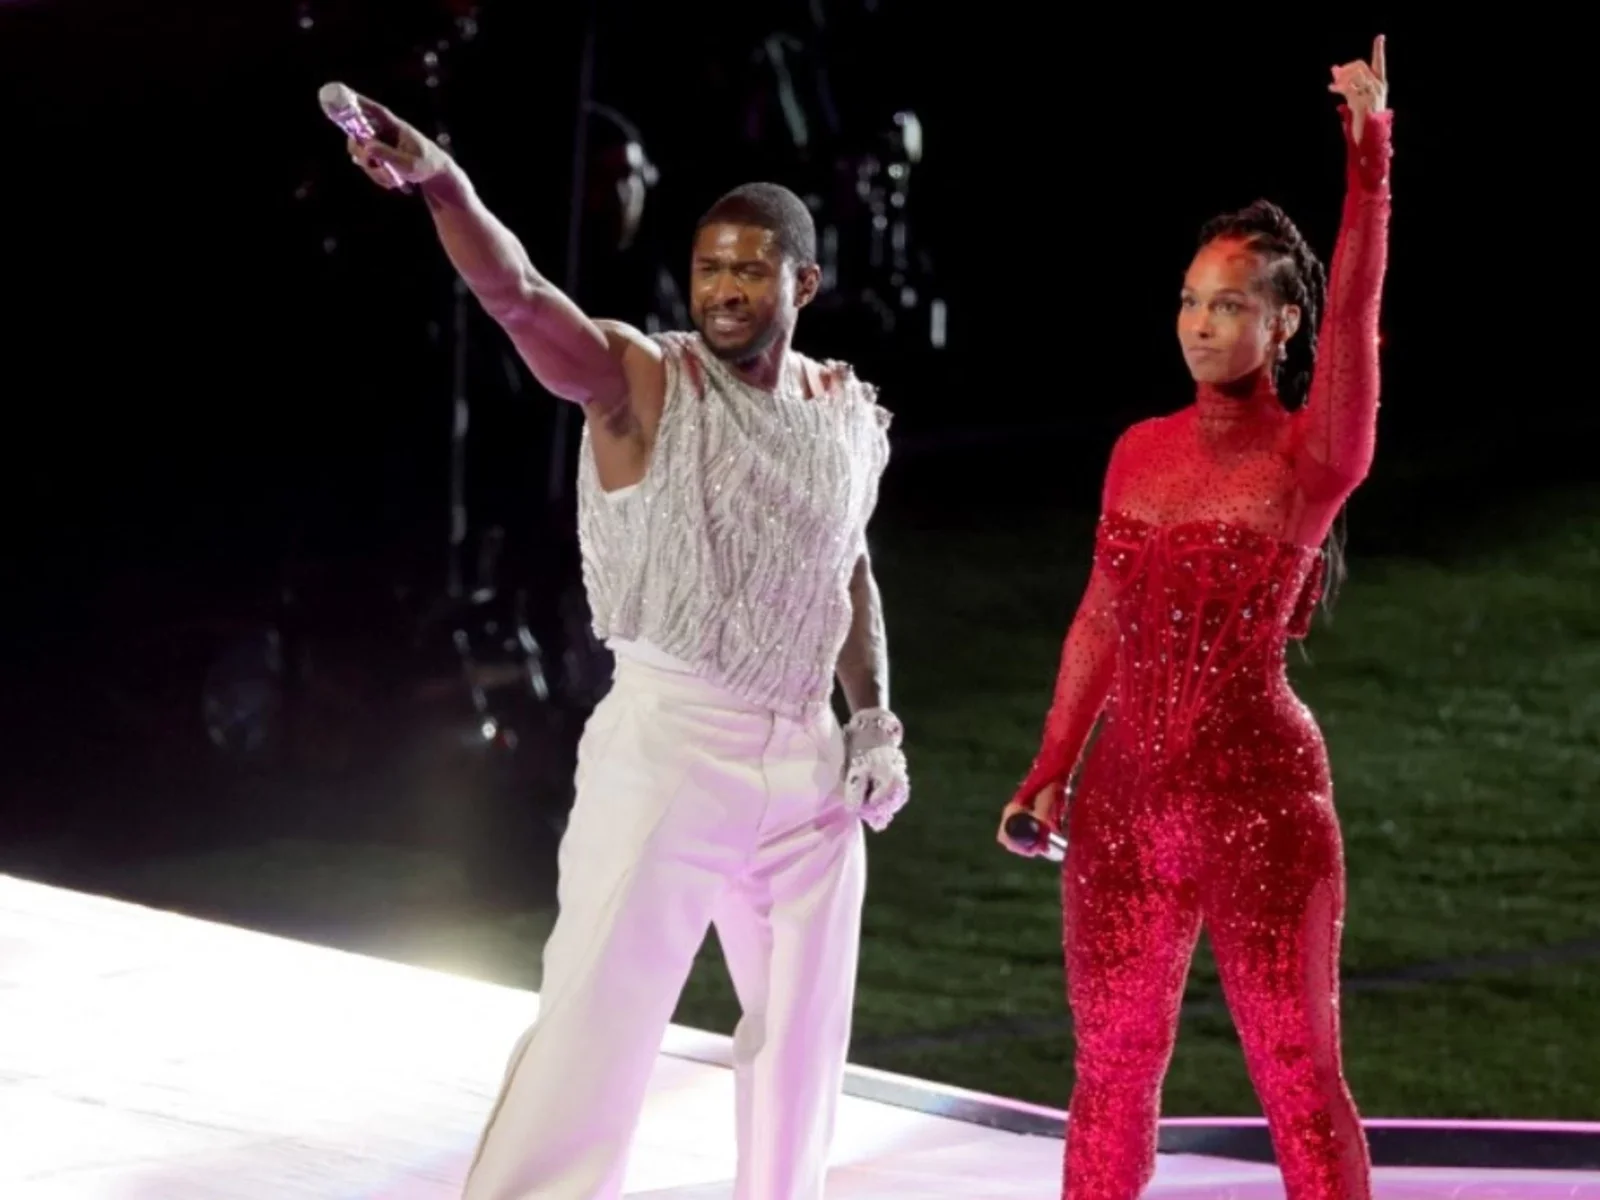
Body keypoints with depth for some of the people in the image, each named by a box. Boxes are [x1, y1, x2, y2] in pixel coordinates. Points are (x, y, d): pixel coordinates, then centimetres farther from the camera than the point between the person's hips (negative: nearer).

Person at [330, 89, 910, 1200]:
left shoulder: (849, 414, 8)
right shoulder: (644, 383, -9)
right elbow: (520, 295, -26)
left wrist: (875, 718, 11)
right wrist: (440, 183, -43)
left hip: (808, 768, 5)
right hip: (666, 745, -5)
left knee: (801, 1044, 13)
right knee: (595, 1026, -10)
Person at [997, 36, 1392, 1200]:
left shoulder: (1315, 457, -7)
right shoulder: (1140, 452, 8)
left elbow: (1356, 316, -22)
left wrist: (1370, 157, -32)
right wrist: (1049, 771, 9)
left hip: (1259, 799, -5)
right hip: (1125, 800, 5)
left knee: (1300, 1080, -1)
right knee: (1111, 1073, 11)